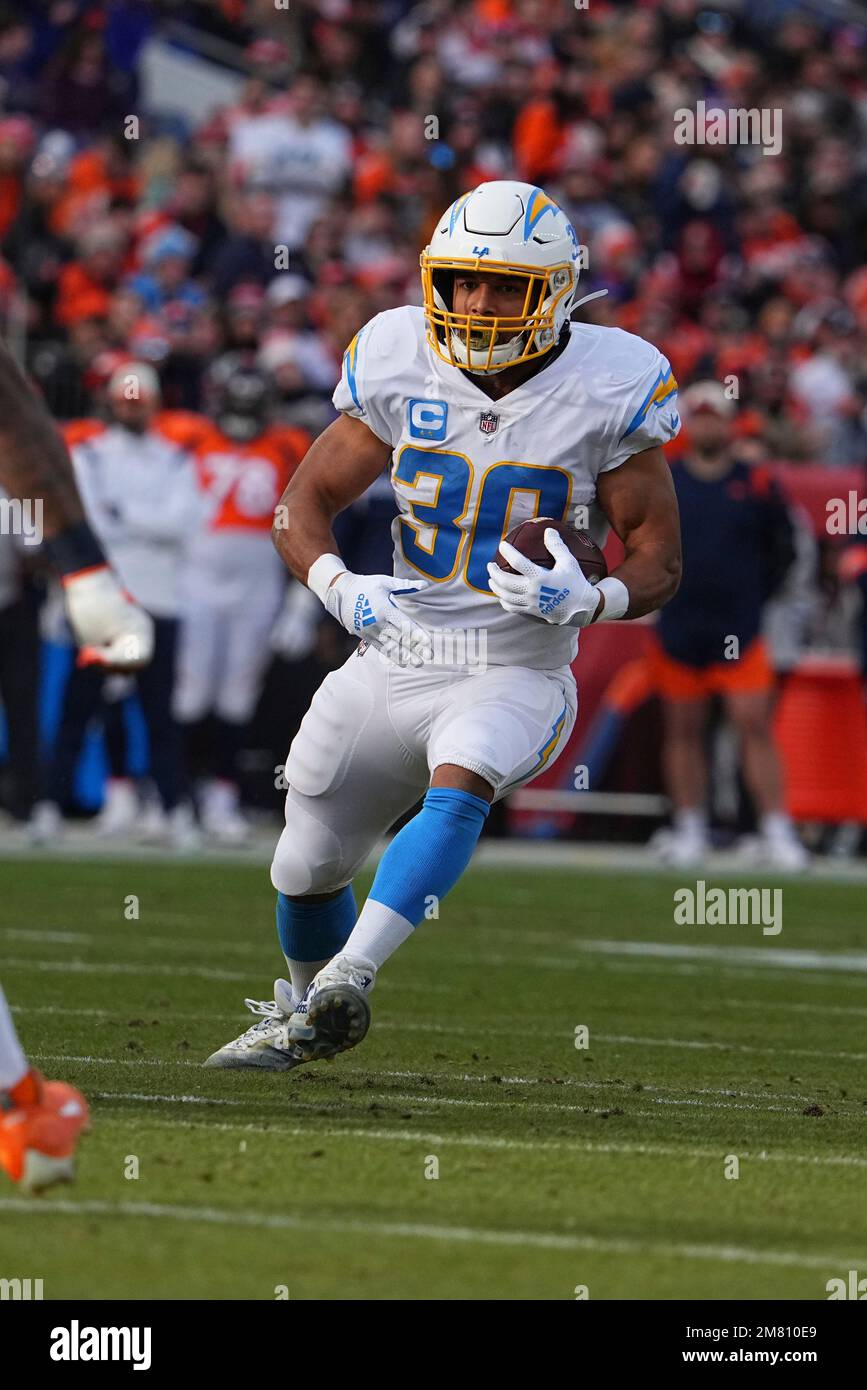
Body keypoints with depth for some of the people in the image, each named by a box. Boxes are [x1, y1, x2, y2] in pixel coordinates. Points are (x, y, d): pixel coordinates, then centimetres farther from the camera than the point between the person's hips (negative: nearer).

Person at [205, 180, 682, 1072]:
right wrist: (340, 587, -18)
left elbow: (658, 563, -6)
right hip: (392, 665, 4)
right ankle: (308, 1015, 43)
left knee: (459, 782, -35)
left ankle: (347, 980, -42)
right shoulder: (400, 367, -5)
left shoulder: (609, 390, -12)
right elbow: (304, 505, 3)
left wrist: (583, 599, -27)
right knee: (306, 871, 13)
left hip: (516, 675, -4)